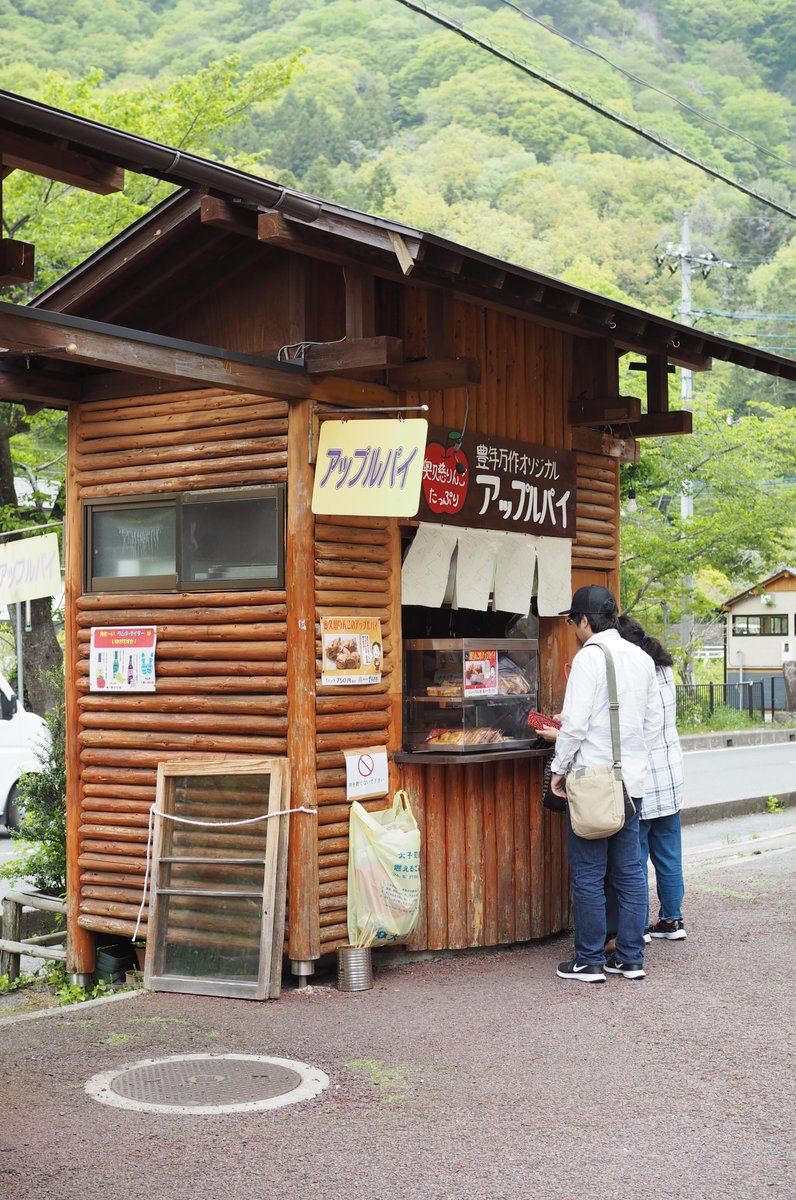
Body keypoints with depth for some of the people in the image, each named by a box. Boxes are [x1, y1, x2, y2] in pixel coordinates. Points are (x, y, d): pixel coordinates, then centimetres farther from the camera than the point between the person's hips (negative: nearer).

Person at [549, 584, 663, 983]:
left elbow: (574, 722, -16)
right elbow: (654, 722, 15)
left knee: (588, 874, 1)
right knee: (629, 870, 11)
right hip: (632, 781, 7)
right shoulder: (642, 658, 10)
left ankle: (590, 961, 7)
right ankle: (631, 958, 15)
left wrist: (560, 768, -5)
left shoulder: (589, 656, -12)